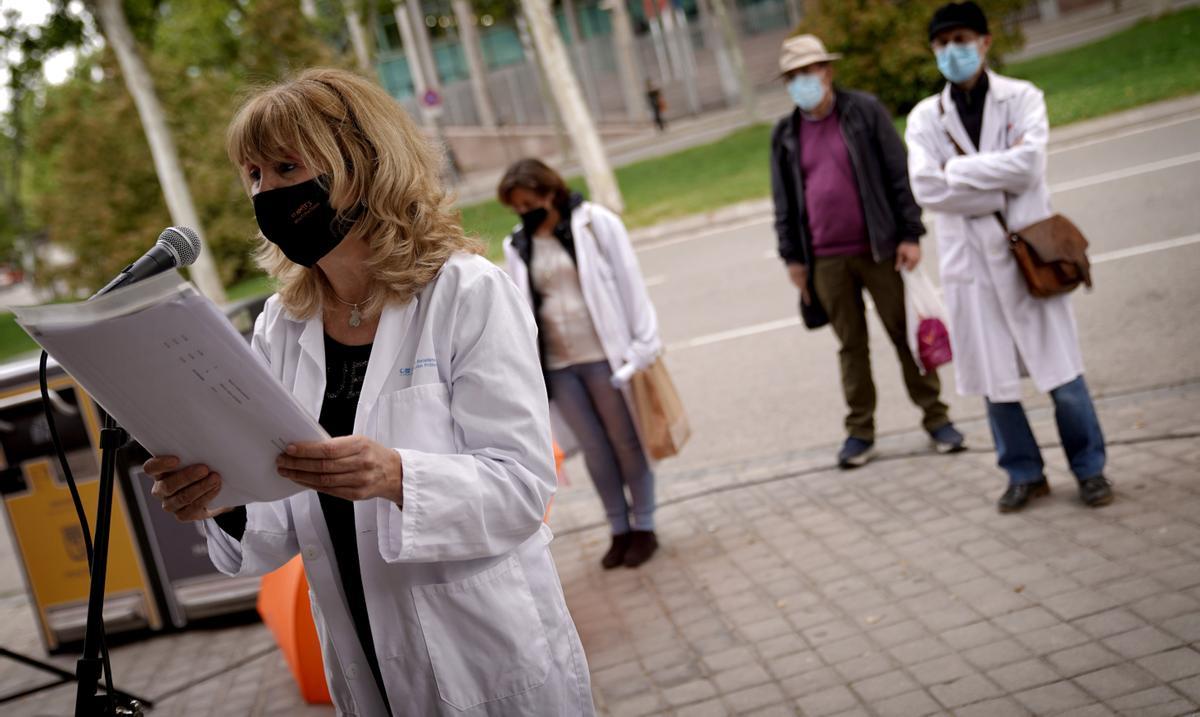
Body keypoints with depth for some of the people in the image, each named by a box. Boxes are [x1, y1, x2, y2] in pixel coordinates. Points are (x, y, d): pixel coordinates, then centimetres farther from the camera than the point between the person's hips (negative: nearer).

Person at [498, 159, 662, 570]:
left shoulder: (595, 223, -6)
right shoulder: (518, 246, 5)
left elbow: (629, 284, -6)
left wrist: (642, 346, -10)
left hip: (604, 355, -4)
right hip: (557, 364, 4)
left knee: (626, 441, 7)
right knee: (593, 448, 11)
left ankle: (643, 527, 21)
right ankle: (619, 530, 23)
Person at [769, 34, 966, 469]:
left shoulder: (865, 111, -1)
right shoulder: (785, 135, 6)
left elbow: (899, 175, -2)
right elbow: (783, 201, 10)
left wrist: (909, 234, -7)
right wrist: (792, 257, 6)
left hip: (879, 249, -2)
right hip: (826, 261, 2)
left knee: (905, 335, 4)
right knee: (850, 345, 8)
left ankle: (936, 418, 16)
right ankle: (860, 431, 17)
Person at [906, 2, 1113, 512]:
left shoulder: (1021, 98, 0)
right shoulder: (925, 117, 4)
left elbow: (1028, 164, -17)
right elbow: (926, 189, -11)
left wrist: (957, 169, -13)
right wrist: (1000, 182, -13)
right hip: (969, 259, 2)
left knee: (1060, 372, 3)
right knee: (993, 377, 9)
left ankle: (1089, 467, 21)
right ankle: (1025, 473, 25)